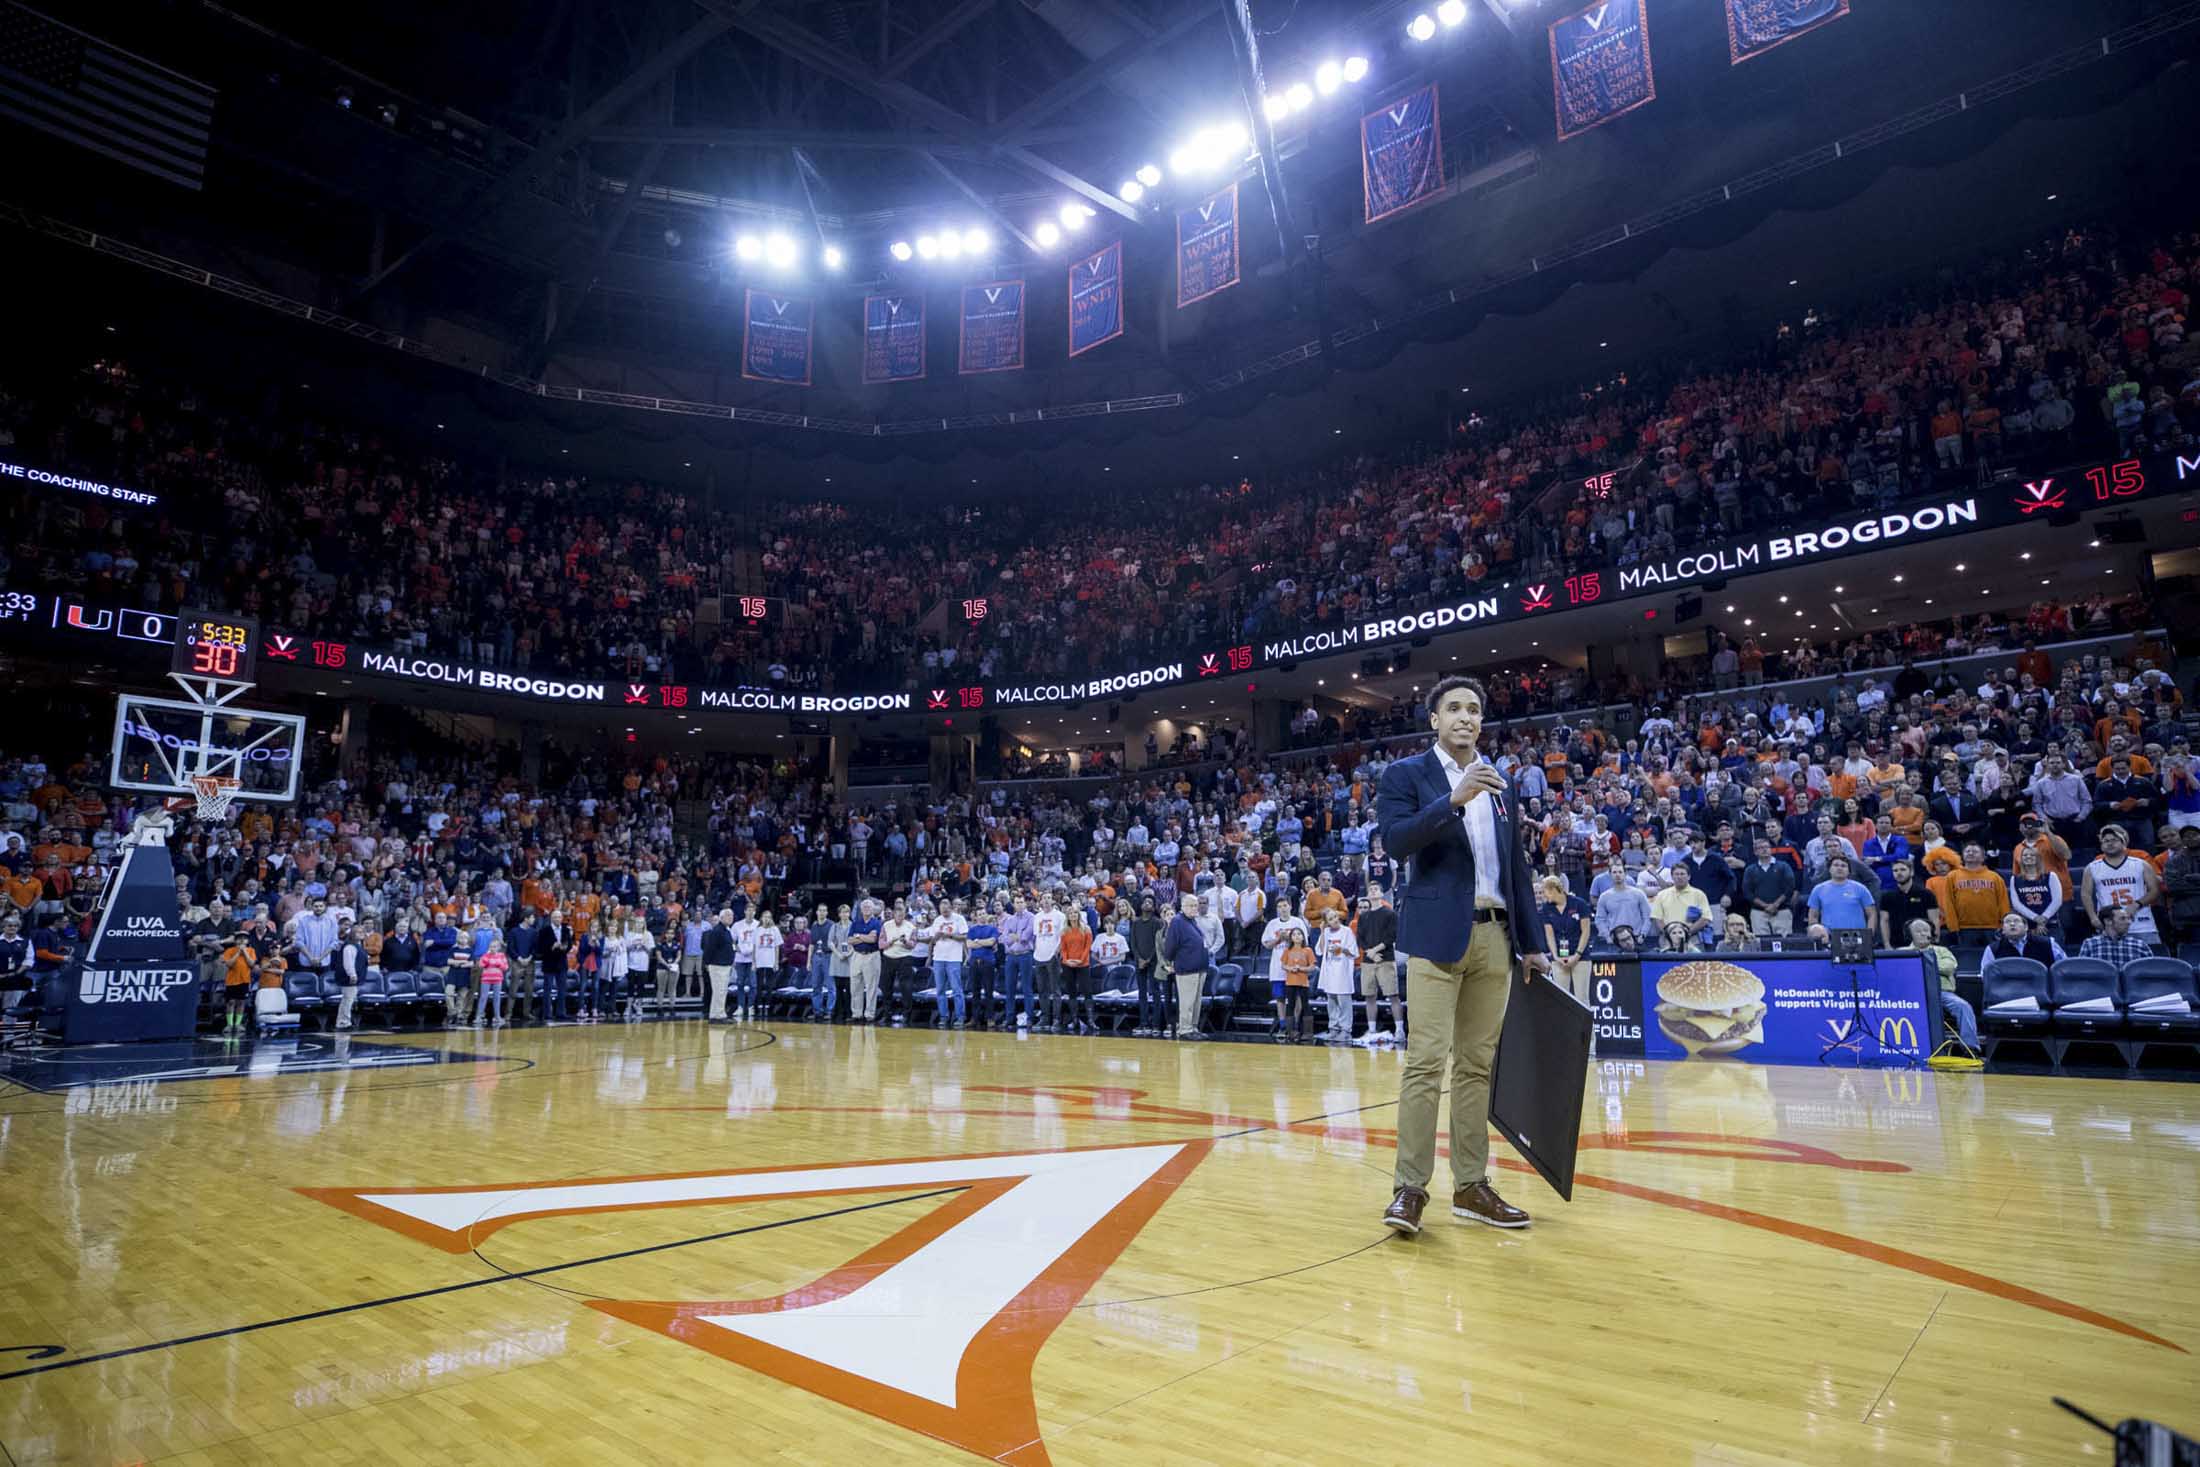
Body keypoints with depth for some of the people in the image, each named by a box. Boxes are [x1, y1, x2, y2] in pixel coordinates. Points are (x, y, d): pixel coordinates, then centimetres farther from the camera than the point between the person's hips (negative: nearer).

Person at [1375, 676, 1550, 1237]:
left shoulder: (1500, 784, 17)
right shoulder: (1406, 774, 2)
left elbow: (1516, 868, 17)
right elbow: (1395, 841, -14)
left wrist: (1532, 943, 14)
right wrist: (1454, 799, -23)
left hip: (1495, 937, 5)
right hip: (1437, 934, -5)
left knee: (1478, 1064, 8)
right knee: (1426, 1061, -9)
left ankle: (1471, 1186, 16)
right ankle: (1409, 1188, -3)